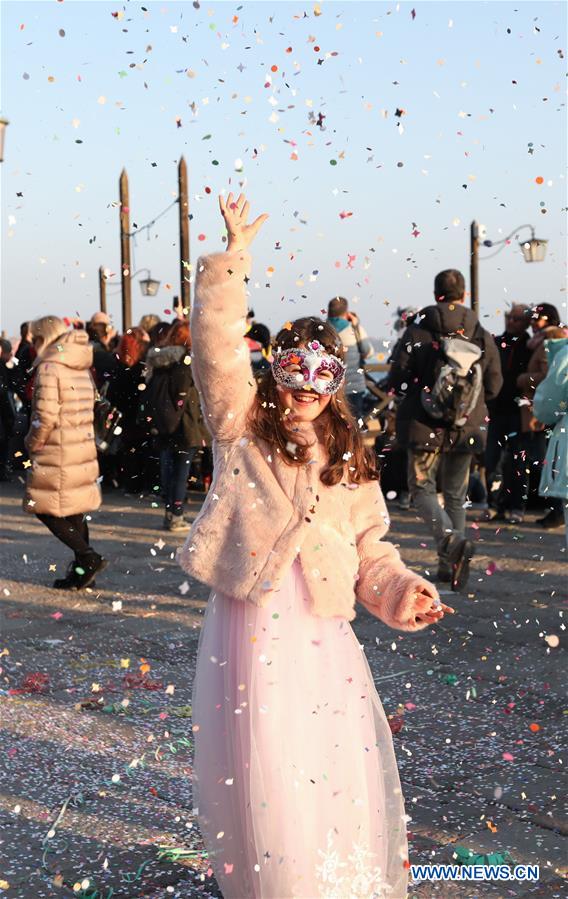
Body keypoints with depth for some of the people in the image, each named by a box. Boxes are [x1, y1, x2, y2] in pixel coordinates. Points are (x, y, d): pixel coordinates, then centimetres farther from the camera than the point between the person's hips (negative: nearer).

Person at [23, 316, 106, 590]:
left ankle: (89, 557, -9)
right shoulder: (82, 368, 12)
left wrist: (33, 444, -3)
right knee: (75, 510, 14)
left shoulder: (48, 368, -13)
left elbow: (46, 417, -19)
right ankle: (82, 570, 15)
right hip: (84, 448, 8)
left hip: (57, 452, -8)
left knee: (45, 509, 0)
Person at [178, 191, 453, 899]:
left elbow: (370, 548, 13)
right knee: (261, 768, 2)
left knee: (341, 765, 5)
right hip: (249, 627, -3)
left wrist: (400, 590, -5)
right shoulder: (241, 427, 3)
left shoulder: (348, 461, 12)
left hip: (321, 632, 3)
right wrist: (233, 258, -15)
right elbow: (217, 343, -10)